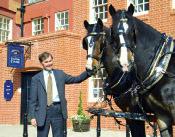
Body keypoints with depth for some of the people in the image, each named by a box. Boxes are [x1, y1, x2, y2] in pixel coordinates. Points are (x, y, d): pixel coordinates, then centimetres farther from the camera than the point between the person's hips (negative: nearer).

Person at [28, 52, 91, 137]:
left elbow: (76, 79, 9)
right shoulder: (36, 78, 3)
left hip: (58, 110, 2)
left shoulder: (60, 74, 11)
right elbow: (33, 99, 2)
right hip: (43, 111, -2)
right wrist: (32, 116, -4)